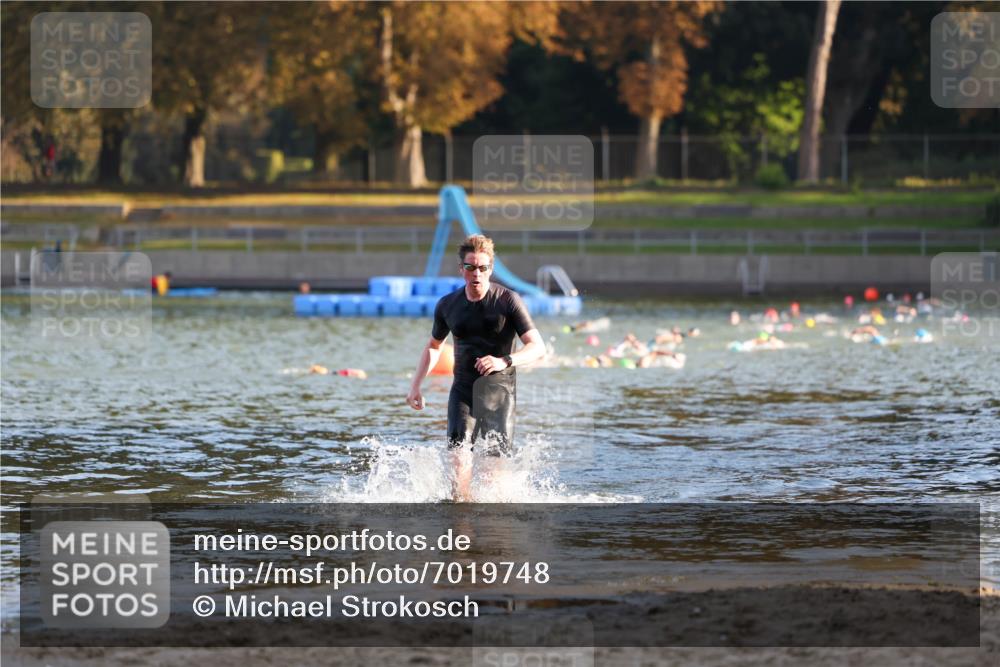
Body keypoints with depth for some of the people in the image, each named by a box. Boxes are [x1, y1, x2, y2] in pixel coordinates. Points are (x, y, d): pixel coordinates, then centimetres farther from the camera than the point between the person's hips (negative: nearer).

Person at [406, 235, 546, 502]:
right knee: (459, 452, -17)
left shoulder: (508, 301, -6)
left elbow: (538, 348, -11)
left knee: (497, 459, -5)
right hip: (463, 389, 2)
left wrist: (504, 361, -29)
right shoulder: (447, 305, 7)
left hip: (498, 389, -2)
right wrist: (415, 386, 15)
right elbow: (433, 346, 25)